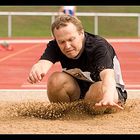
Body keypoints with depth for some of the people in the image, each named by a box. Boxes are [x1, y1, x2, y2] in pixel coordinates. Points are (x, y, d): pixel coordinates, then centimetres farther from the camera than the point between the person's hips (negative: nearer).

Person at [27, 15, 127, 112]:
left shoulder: (98, 46, -28)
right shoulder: (55, 46, -16)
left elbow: (108, 74, -46)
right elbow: (44, 62, -38)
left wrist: (108, 97, -69)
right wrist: (37, 70, -64)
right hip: (78, 90, 4)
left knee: (99, 90, -37)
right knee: (56, 80, -25)